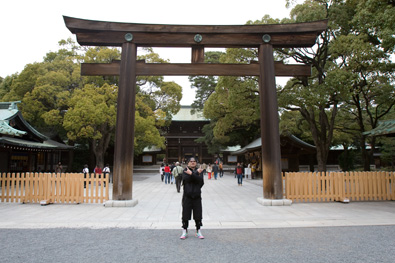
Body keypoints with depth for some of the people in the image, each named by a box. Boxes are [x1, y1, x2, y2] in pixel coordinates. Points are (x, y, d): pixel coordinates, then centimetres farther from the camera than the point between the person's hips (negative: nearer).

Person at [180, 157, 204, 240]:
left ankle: (198, 231, 22)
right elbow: (186, 179, -17)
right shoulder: (185, 171, 3)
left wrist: (191, 174, -20)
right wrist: (196, 173, -17)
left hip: (197, 196, 1)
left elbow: (201, 181, -13)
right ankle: (185, 232, 19)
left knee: (198, 215, 7)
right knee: (185, 214, 4)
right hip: (187, 196, -1)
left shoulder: (199, 171, 5)